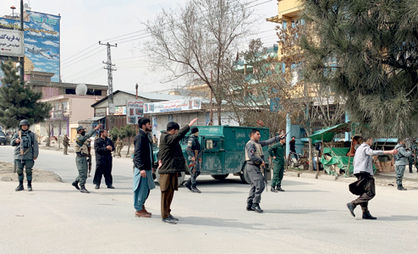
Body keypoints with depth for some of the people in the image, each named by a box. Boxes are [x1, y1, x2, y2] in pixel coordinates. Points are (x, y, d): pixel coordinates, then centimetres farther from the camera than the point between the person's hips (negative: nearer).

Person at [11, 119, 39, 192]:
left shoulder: (31, 134, 4)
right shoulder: (17, 134, 10)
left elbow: (35, 145, 1)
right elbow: (12, 143, 3)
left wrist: (35, 155, -6)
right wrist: (16, 140, -20)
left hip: (28, 156, -2)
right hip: (19, 155, 2)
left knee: (28, 171, -1)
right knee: (19, 171, 6)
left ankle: (29, 185, 8)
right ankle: (20, 185, 16)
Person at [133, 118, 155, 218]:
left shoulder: (145, 136, 16)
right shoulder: (140, 137, -14)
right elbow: (138, 154, -21)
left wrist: (151, 166, 23)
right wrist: (141, 168, -26)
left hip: (146, 168, 10)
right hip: (141, 168, -10)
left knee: (146, 188, 15)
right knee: (141, 189, -2)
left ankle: (141, 206, 27)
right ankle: (138, 210, 7)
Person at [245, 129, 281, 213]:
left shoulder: (258, 143, 18)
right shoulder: (250, 144, -12)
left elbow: (268, 142, 23)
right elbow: (251, 156, -23)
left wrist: (278, 138, 21)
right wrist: (261, 161, -14)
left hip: (256, 167, 10)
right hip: (252, 166, -10)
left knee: (254, 186, 11)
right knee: (260, 185, -14)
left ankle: (249, 205, 15)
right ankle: (255, 204, -9)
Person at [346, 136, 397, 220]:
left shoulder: (359, 148, 22)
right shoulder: (365, 148, -7)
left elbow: (354, 163, 25)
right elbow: (373, 152, -30)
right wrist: (389, 152, -35)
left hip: (359, 172, 10)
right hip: (364, 172, -10)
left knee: (364, 193, 9)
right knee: (370, 193, -13)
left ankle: (365, 213, 7)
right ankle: (353, 204, -18)